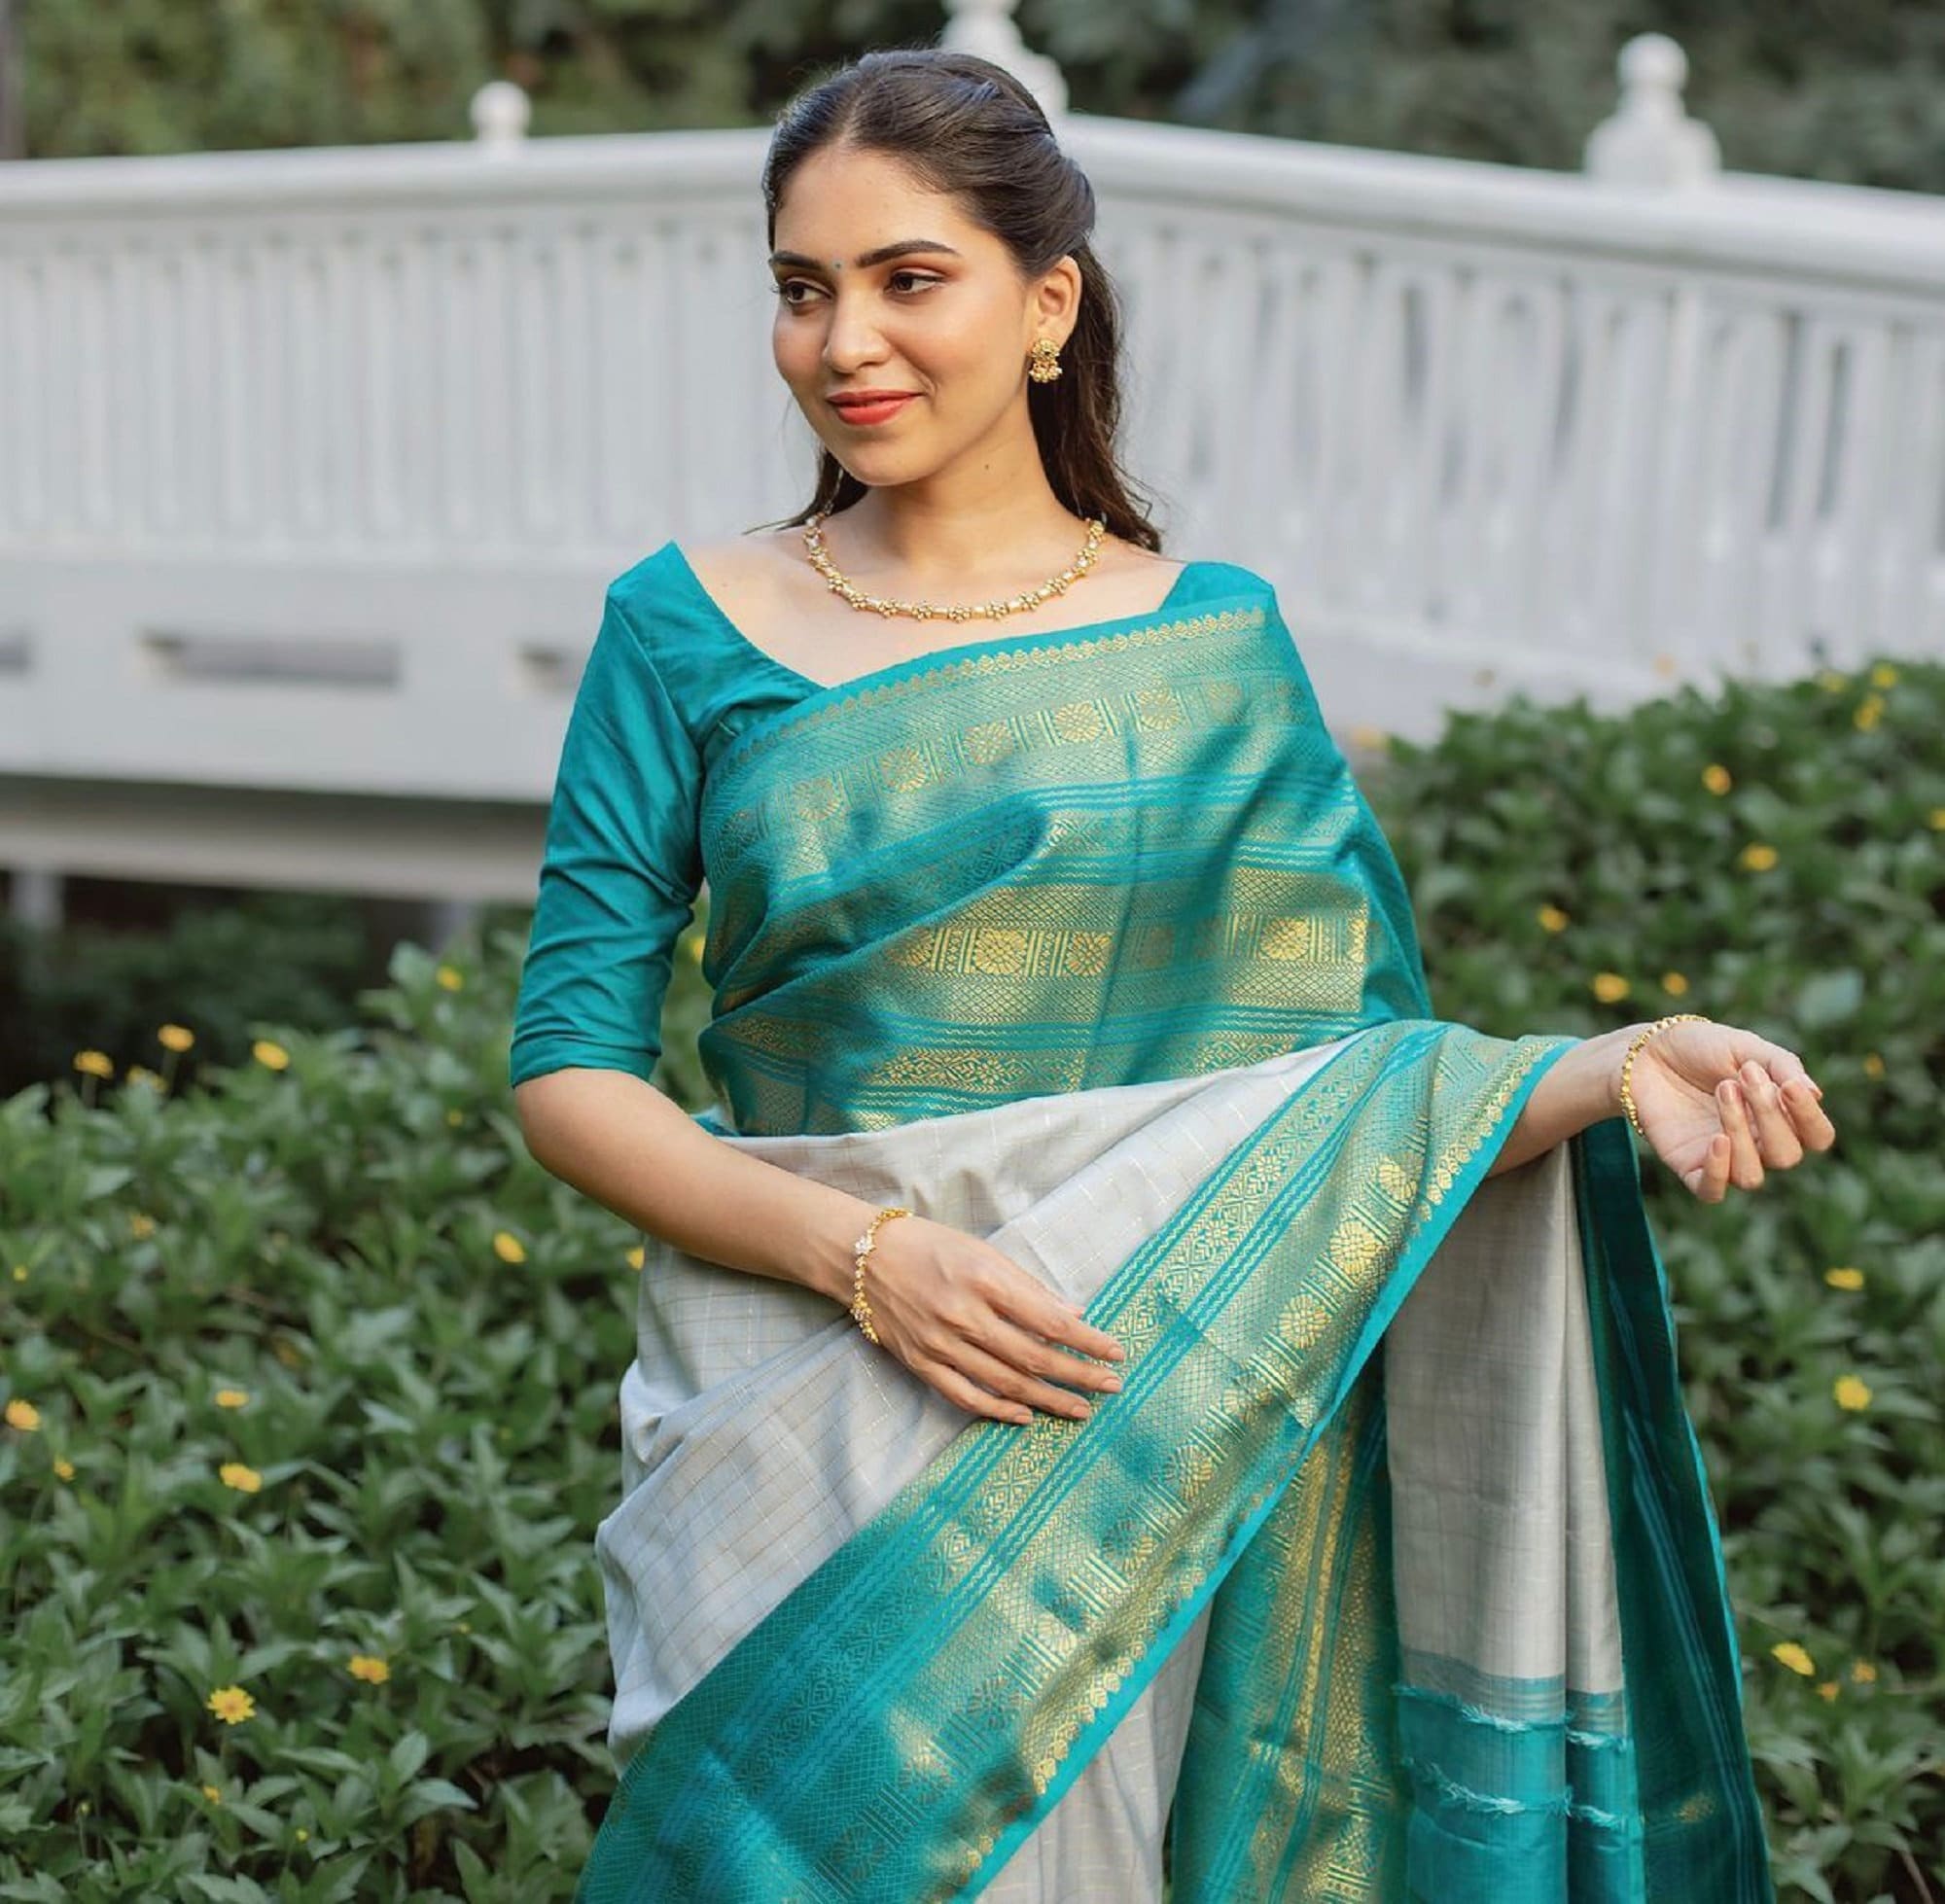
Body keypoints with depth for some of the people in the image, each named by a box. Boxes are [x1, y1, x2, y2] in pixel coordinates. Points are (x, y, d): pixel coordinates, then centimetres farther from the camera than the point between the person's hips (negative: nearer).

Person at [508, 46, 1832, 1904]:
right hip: (802, 1451, 0)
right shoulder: (689, 631, 1)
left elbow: (1344, 1077, 2)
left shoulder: (1215, 645, 3)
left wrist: (1606, 1075, -17)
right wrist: (862, 1253, -17)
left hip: (1146, 1454, 1)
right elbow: (569, 1069, -2)